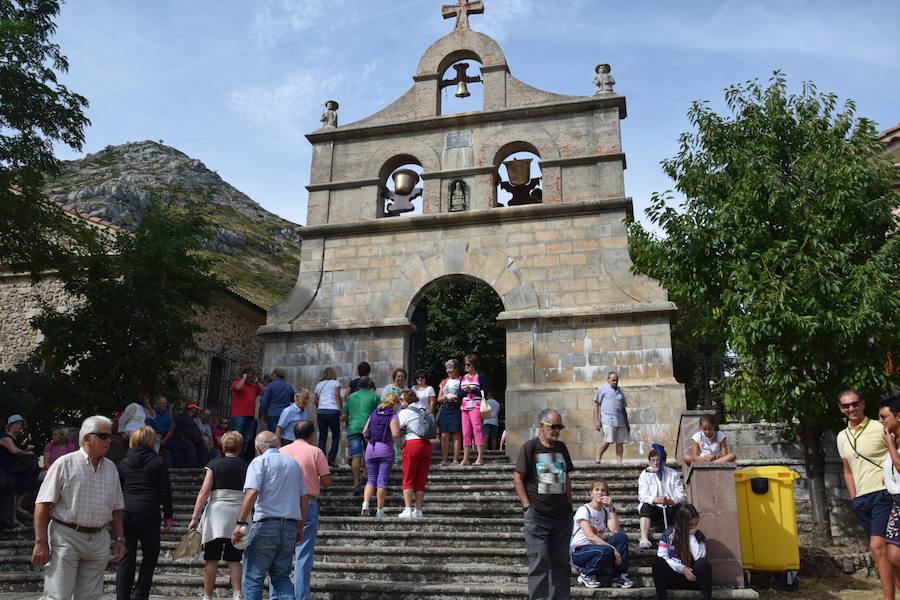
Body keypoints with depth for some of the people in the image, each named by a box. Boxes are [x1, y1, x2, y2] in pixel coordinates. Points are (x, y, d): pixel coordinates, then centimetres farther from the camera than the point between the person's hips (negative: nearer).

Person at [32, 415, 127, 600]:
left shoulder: (111, 468, 12)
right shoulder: (65, 464, -4)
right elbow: (42, 505, -7)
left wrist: (119, 539, 12)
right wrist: (41, 543, -12)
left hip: (99, 540, 5)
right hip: (66, 536, -5)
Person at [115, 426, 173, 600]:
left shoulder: (123, 462, 10)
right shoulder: (158, 461, -2)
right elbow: (165, 490, -4)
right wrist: (167, 515, 4)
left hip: (125, 512, 4)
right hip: (148, 512, -4)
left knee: (126, 556, 8)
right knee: (150, 554, 10)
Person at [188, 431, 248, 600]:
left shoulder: (214, 464, 2)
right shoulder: (247, 467, 6)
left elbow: (204, 491, -6)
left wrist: (195, 517, -5)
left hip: (217, 512, -2)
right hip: (239, 516, 2)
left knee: (211, 559, 7)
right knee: (234, 560, 9)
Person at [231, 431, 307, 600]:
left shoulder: (259, 461, 0)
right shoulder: (294, 463, 17)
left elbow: (252, 492, -16)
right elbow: (303, 499, 15)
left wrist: (240, 523, -15)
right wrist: (300, 528, 21)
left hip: (266, 524, -5)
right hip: (290, 526, 5)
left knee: (253, 577, 5)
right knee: (282, 577, 14)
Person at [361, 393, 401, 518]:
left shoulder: (374, 414, 10)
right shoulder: (393, 416, -7)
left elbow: (364, 432, 8)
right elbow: (395, 434, -18)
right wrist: (395, 440, 3)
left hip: (370, 450, 4)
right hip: (386, 450, -4)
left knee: (371, 479, 14)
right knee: (382, 480, 3)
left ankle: (365, 504, -5)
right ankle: (379, 511, 6)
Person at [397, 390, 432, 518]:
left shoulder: (405, 412, -1)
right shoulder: (425, 410, 19)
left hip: (412, 444, -6)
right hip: (427, 444, 6)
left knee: (408, 479, 0)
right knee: (421, 480, 8)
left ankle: (408, 510, -6)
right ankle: (418, 510, 7)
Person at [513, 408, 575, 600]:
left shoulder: (561, 447, 11)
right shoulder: (530, 447, -6)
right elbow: (517, 478, -6)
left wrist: (569, 504, 12)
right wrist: (527, 507, -10)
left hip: (563, 515, 5)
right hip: (538, 516, -5)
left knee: (561, 563, 11)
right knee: (539, 563, -3)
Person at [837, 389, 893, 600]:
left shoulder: (880, 429, -7)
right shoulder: (842, 437, 13)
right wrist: (854, 498, 15)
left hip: (882, 494, -6)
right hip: (861, 499, 6)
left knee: (877, 546, -13)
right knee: (880, 548, 10)